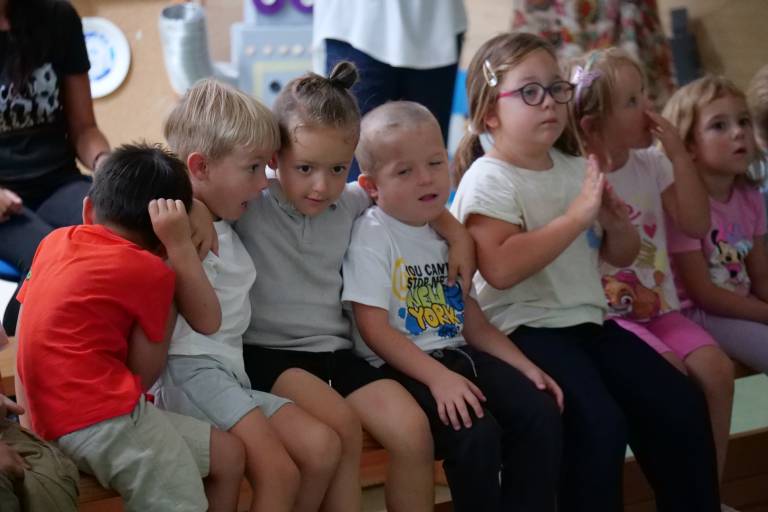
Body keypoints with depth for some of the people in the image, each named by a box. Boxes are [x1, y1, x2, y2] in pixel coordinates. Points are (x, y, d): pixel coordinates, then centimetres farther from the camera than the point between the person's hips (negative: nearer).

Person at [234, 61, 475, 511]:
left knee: (412, 428, -15)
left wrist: (456, 233, 13)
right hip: (268, 352, -5)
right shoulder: (248, 203, -6)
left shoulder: (353, 202, 9)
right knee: (341, 426, -30)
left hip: (336, 351, 5)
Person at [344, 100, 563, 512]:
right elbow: (374, 329, -17)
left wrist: (525, 366, 5)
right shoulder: (372, 235, -10)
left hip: (455, 354, 7)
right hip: (398, 366, -7)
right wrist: (438, 378, -25)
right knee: (476, 432, -27)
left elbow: (471, 320, 15)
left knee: (541, 411, -10)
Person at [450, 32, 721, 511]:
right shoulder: (488, 179, -9)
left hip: (589, 320, 7)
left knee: (683, 404, -3)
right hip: (525, 328, -7)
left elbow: (622, 256, 20)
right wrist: (577, 216, -21)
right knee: (600, 423, -27)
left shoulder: (577, 169, 13)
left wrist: (616, 224, -4)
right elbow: (500, 269, -25)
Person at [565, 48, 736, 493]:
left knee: (717, 368, -18)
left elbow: (697, 225, 0)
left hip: (659, 306, 6)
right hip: (604, 314, -5)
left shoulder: (653, 165, 8)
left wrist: (679, 155, -5)